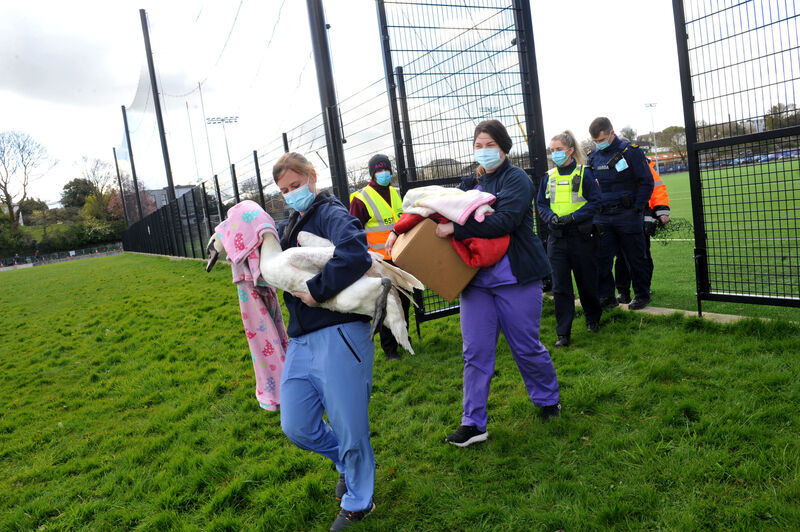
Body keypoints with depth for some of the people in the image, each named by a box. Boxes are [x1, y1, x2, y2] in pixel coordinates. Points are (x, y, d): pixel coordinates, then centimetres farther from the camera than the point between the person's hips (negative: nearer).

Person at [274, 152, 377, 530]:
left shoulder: (331, 214, -9)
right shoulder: (293, 223, 20)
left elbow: (355, 255, -30)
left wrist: (317, 290, -24)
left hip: (339, 336, -8)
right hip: (301, 341, 8)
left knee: (349, 428, 3)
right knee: (297, 427, 9)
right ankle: (346, 462, 38)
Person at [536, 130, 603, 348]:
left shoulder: (584, 173, -2)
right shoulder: (549, 177, 8)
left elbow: (595, 201, -5)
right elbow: (540, 204, 11)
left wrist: (572, 217, -16)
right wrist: (552, 217, -9)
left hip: (581, 237, -3)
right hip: (556, 238, 3)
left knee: (587, 281, 10)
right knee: (560, 287, 1)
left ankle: (593, 320, 35)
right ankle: (562, 334, 6)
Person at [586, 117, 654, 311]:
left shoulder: (630, 151, -5)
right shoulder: (592, 157, 9)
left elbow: (646, 182, -4)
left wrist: (637, 209, -10)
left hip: (627, 215, -4)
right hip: (601, 217, 4)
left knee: (635, 257, 6)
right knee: (601, 258, 2)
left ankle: (642, 295, 21)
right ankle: (606, 297, 12)